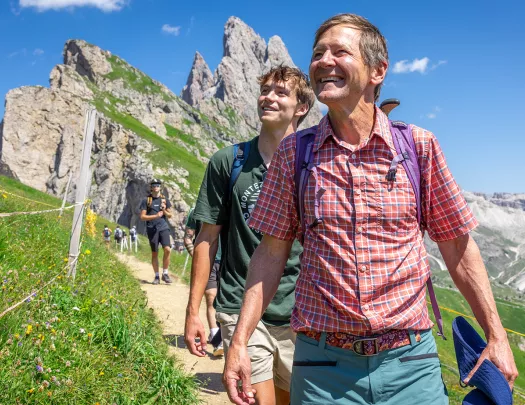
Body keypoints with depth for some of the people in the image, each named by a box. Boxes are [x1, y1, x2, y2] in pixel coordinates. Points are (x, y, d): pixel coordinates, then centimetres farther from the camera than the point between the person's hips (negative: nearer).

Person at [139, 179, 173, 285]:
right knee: (154, 253, 3)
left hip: (164, 227, 1)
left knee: (167, 249, -15)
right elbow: (142, 217, 1)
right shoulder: (146, 200, 6)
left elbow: (170, 215, 15)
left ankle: (165, 273, 0)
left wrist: (164, 211, -7)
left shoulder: (165, 200, 12)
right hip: (152, 229, -1)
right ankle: (156, 276, 14)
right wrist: (155, 216, -12)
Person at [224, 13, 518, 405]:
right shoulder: (292, 153, -1)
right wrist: (239, 342, -3)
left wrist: (497, 336, 3)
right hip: (322, 363, 0)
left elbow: (457, 245, 3)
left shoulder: (420, 146, -3)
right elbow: (272, 252, 1)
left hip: (410, 361, 0)